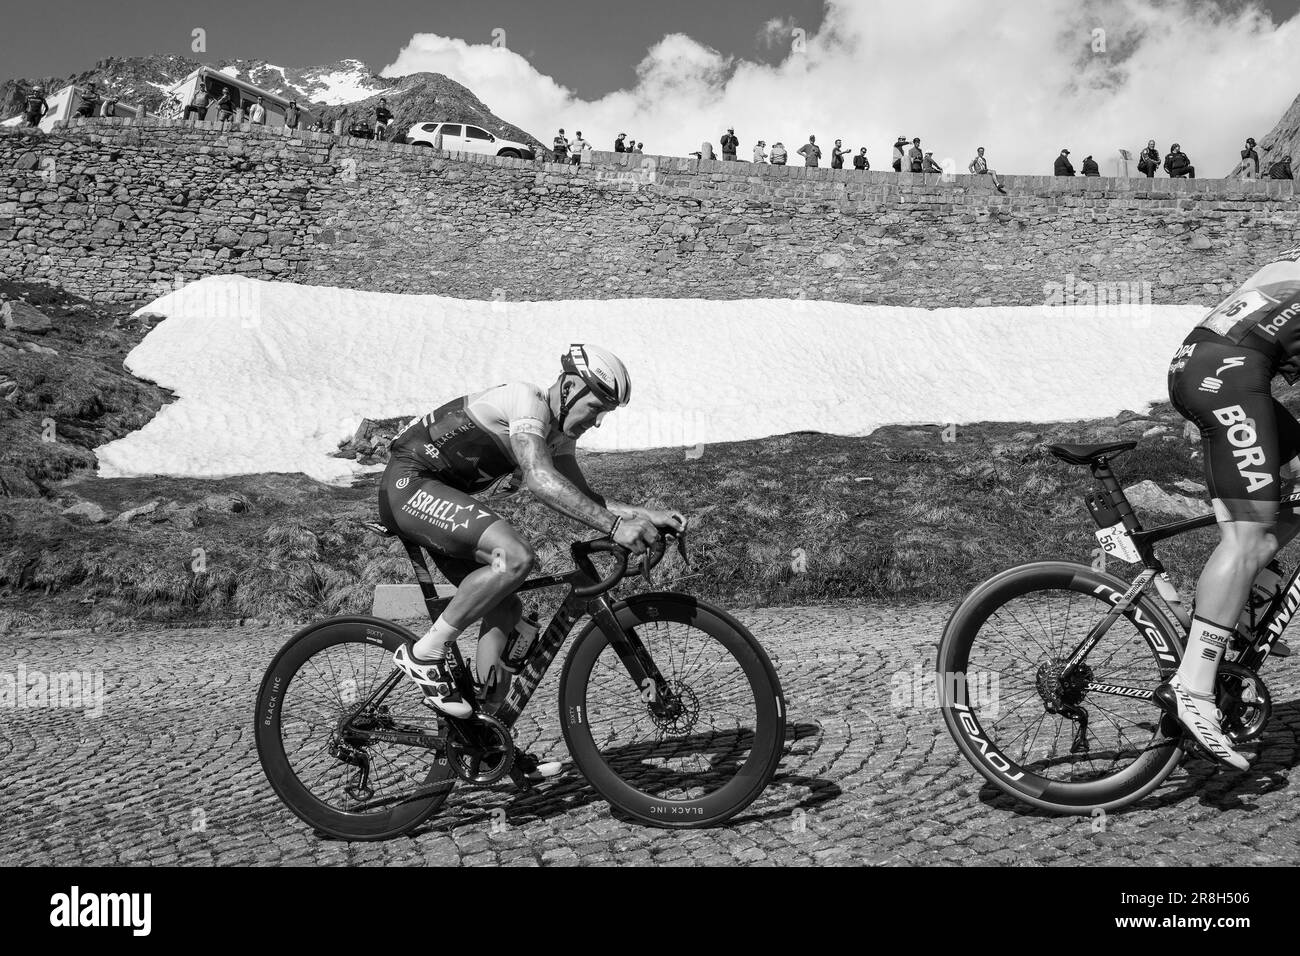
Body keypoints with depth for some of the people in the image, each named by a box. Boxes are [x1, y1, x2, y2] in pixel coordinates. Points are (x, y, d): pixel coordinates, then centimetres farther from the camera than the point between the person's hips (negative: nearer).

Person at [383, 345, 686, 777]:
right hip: (409, 483, -10)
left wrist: (649, 514, -5)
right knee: (516, 556, -29)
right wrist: (615, 525, -41)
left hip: (440, 494, 10)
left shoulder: (559, 435, 11)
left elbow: (583, 497, 9)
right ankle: (424, 654, -17)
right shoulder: (526, 399, -19)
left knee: (506, 610, 4)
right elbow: (540, 479, -34)